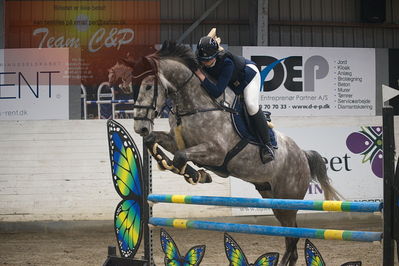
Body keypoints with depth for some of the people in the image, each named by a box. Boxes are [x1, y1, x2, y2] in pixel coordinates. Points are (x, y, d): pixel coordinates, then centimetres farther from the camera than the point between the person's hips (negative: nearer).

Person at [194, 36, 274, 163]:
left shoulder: (227, 63, -44)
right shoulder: (200, 59, -26)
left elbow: (216, 92, -48)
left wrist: (201, 76, -50)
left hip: (248, 73, -7)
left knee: (251, 106, -27)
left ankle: (267, 144, -13)